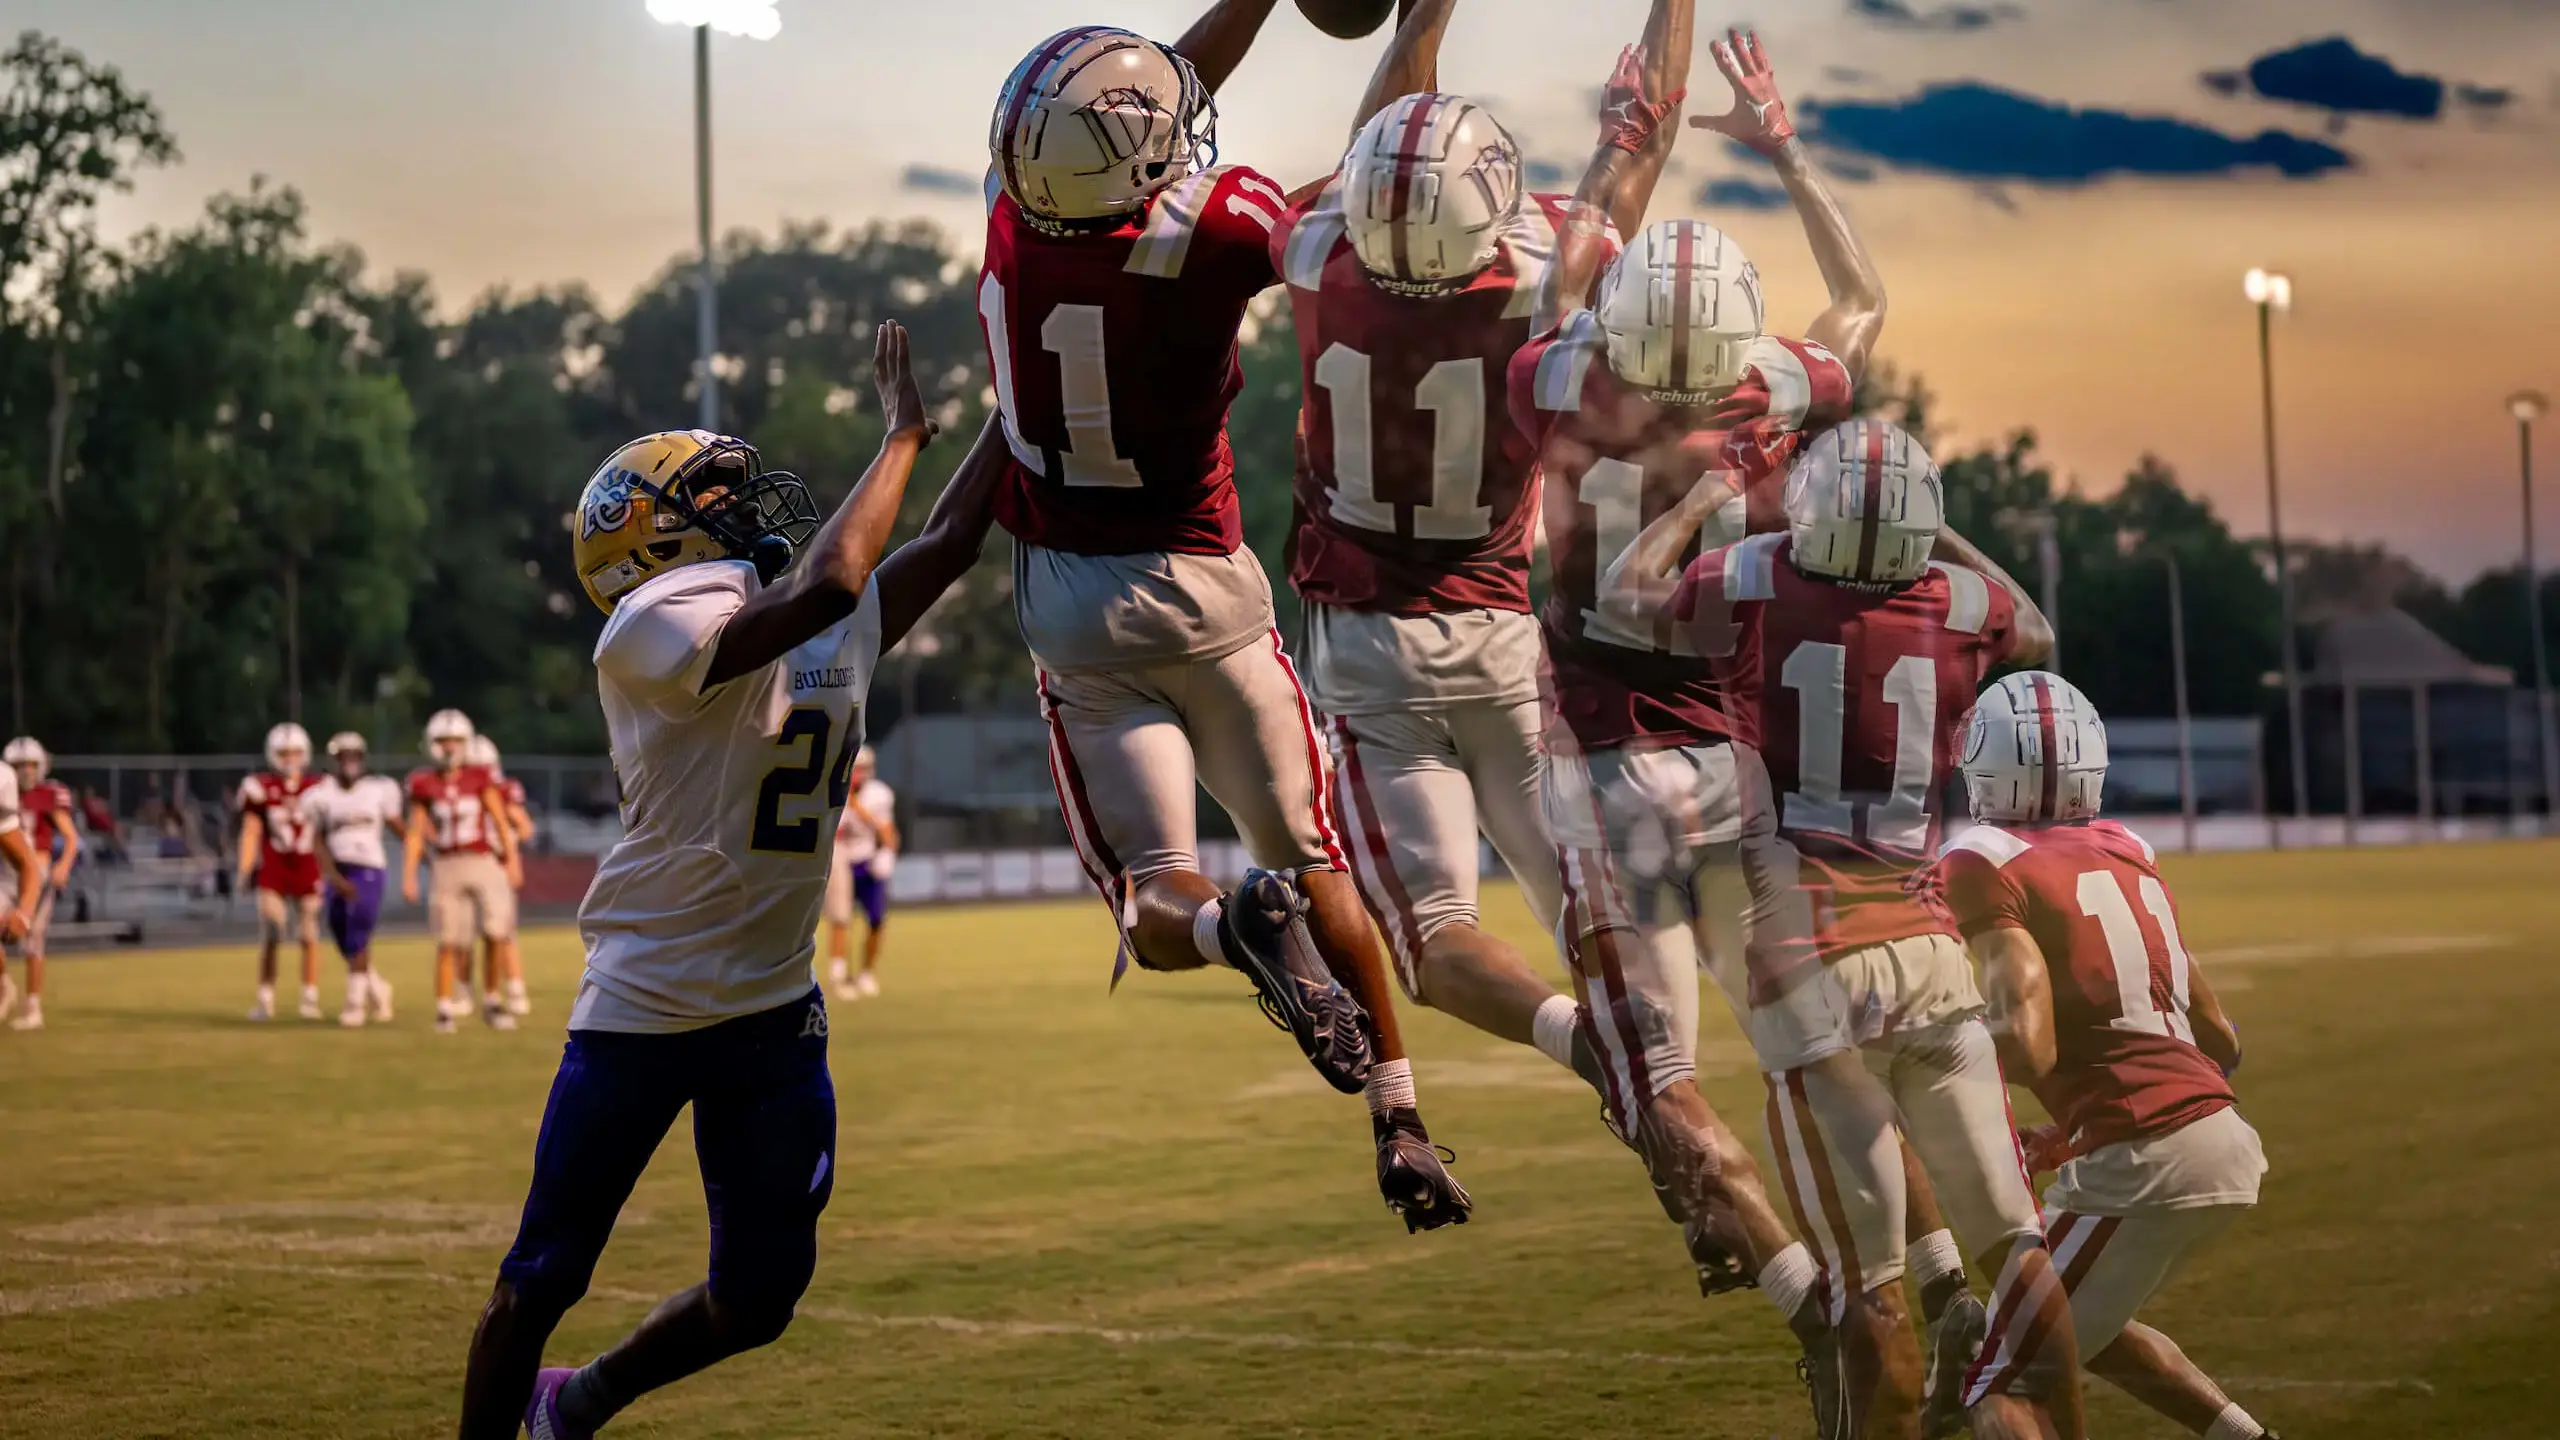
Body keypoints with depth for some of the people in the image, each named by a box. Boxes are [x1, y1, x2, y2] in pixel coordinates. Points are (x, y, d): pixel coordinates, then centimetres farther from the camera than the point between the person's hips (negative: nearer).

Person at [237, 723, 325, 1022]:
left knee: (310, 937, 2)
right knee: (269, 938, -5)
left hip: (308, 872, 1)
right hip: (273, 874, -1)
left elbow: (325, 837, 10)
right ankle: (265, 1000, 3)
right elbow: (251, 832, 0)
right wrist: (244, 869, -8)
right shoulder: (261, 789, -1)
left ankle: (310, 999, 12)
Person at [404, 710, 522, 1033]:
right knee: (448, 942, -1)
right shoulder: (424, 785, 2)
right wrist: (408, 876, 0)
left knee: (497, 935, -8)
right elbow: (415, 833, 4)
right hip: (448, 869, 0)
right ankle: (445, 1008, 9)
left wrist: (512, 860, -1)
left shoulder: (480, 778, 2)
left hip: (486, 864, 0)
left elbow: (500, 822, 4)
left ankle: (492, 1000, 9)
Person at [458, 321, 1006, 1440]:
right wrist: (900, 435, -16)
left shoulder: (839, 630, 8)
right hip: (641, 1010, -7)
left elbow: (949, 542, 15)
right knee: (539, 1284, 3)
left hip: (776, 1013, 7)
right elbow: (825, 583, -27)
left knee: (759, 1301, 13)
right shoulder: (655, 626, -15)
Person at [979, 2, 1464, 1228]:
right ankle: (1399, 1125, 14)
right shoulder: (1215, 227, -22)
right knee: (1313, 859, 14)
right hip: (1199, 587, -2)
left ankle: (1234, 919, -31)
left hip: (1068, 607, 2)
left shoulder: (1013, 205, -10)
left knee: (1155, 909, 2)